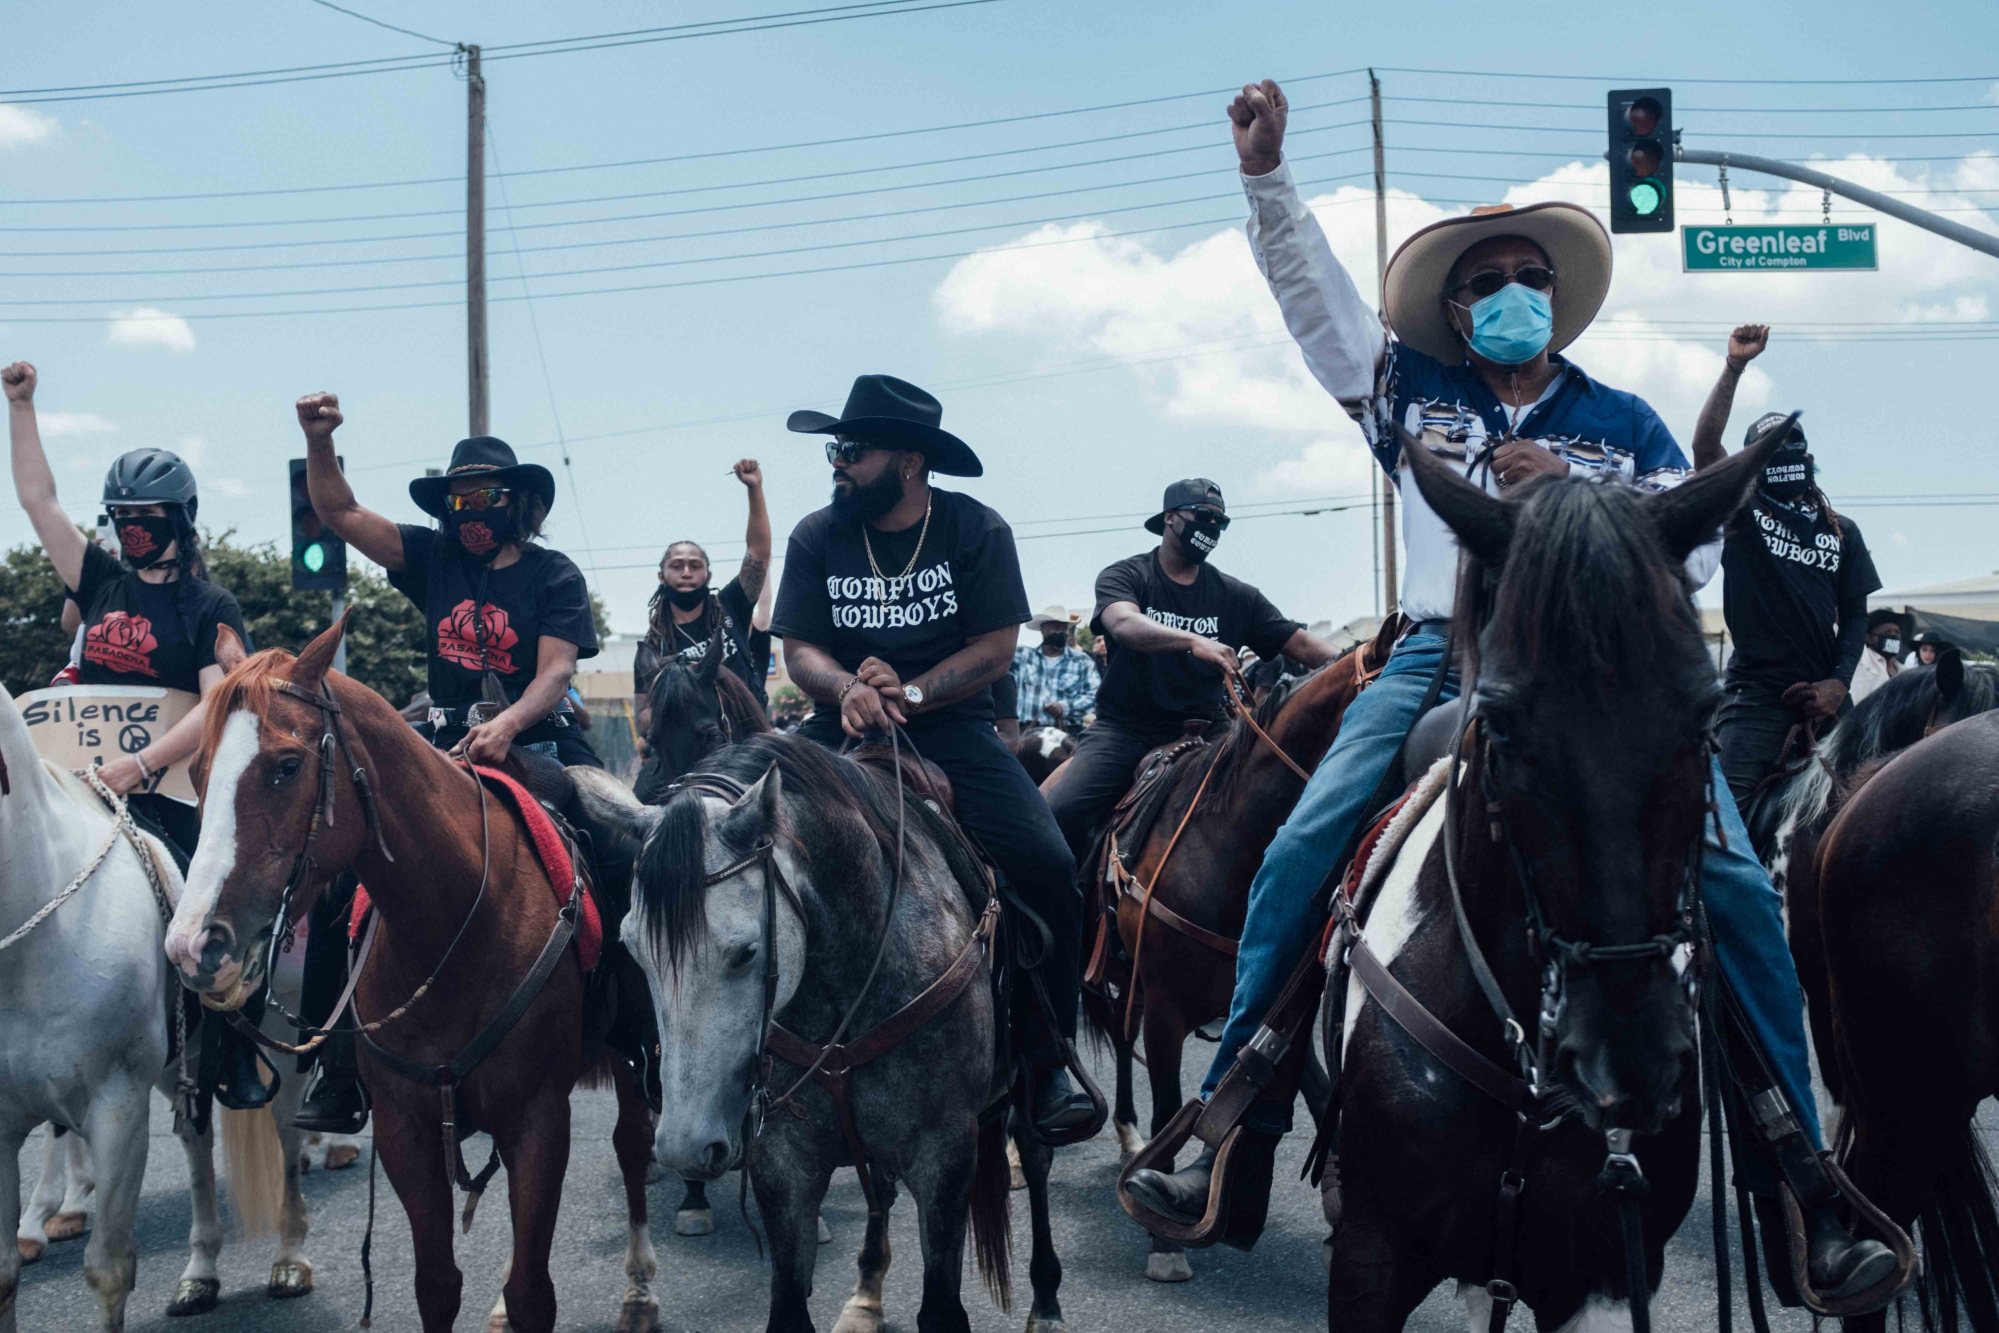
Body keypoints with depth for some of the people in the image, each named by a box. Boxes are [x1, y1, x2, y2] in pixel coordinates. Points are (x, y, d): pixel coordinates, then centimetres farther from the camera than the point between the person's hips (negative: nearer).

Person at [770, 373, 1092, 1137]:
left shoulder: (977, 531, -2)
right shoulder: (816, 537, 4)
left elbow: (994, 649, -6)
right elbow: (799, 650, 1)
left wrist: (910, 693, -20)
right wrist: (849, 688, -22)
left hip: (949, 725, -2)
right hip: (845, 727, 2)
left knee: (1045, 867, -22)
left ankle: (1044, 1064, -6)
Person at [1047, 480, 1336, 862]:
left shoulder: (1235, 596, 11)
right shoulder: (1124, 576, 1)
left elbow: (1301, 644, 6)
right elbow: (1123, 623, -21)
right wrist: (1193, 641, -39)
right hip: (1125, 729, -3)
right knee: (1060, 813, -26)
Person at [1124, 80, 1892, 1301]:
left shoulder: (1624, 423, 15)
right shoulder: (1415, 393, 16)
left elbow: (1699, 552, 7)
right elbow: (1315, 292, 11)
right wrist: (1268, 175, -1)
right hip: (1442, 660, 1)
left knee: (1737, 883, -16)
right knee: (1299, 854, -17)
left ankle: (1808, 1171, -5)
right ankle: (1234, 1131, -8)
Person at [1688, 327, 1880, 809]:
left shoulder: (1841, 532, 16)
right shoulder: (1743, 513, 7)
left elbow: (1854, 615, 15)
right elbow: (1705, 446, -7)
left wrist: (1839, 682, -1)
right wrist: (1734, 367, -12)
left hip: (1823, 692, 3)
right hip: (1755, 690, -3)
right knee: (1733, 803, -17)